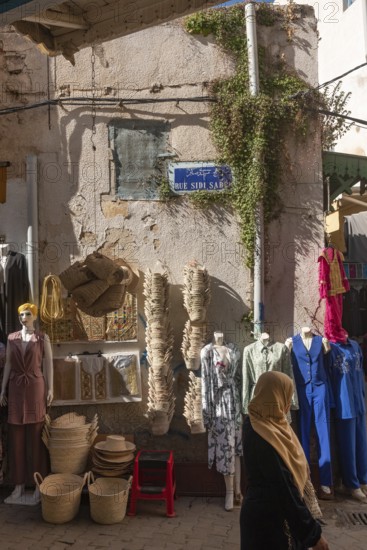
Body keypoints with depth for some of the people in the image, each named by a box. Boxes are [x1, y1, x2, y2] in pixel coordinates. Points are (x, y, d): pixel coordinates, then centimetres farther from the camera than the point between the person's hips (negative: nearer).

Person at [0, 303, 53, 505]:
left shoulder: (42, 338, 0)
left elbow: (48, 364, 0)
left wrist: (50, 389, -6)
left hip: (35, 387, -3)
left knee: (37, 436, -1)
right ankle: (19, 485, 14)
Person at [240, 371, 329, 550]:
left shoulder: (255, 423, -1)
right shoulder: (265, 440, -30)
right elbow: (284, 489, -26)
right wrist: (313, 533, -19)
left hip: (265, 511, 9)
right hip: (269, 519, -9)